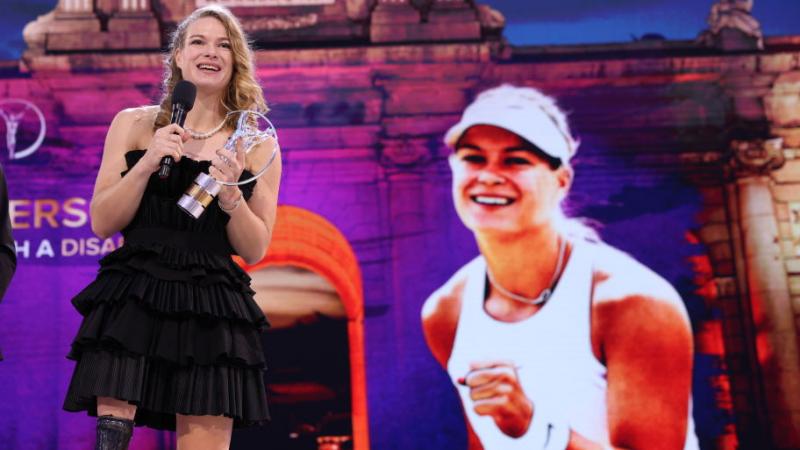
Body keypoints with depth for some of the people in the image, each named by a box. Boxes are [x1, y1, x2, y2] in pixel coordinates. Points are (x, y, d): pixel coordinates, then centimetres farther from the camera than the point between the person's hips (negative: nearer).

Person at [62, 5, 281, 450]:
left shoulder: (255, 146, 7)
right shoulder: (134, 124, 8)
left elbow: (255, 250, 6)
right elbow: (102, 223, 4)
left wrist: (230, 194, -12)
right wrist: (146, 164, -10)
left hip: (212, 312, 0)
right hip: (132, 303, 0)